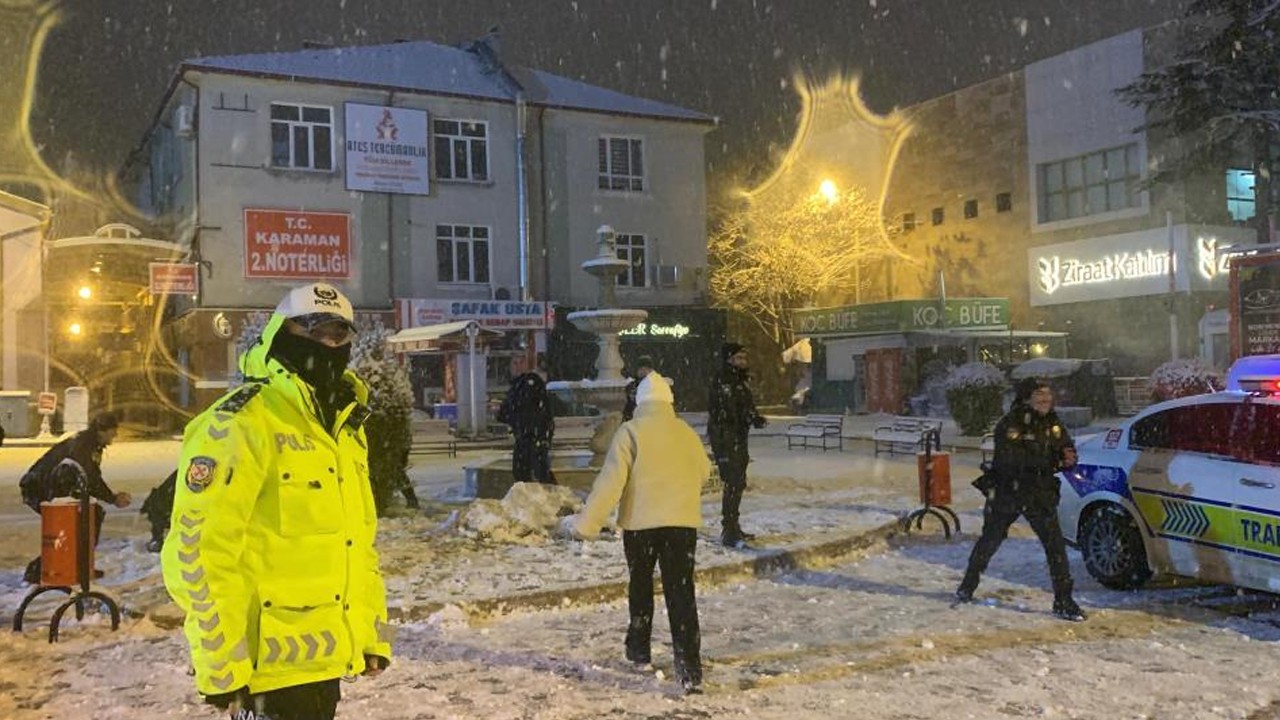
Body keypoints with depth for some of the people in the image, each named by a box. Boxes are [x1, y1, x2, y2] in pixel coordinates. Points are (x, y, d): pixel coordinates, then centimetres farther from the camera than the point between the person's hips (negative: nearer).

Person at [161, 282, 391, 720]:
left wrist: (373, 633, 15)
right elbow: (196, 552, -18)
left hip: (326, 659, 8)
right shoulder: (242, 423, -14)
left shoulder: (345, 427, 13)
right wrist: (222, 664, -18)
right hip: (273, 665, -8)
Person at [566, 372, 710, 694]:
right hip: (682, 522, 1)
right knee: (681, 595, -1)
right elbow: (703, 472, 21)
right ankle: (690, 670, -11)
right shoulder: (687, 433, 6)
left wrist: (587, 522, -10)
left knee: (640, 587, 21)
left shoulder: (630, 432, -5)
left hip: (640, 523, -1)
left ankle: (639, 650, 33)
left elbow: (611, 480, -12)